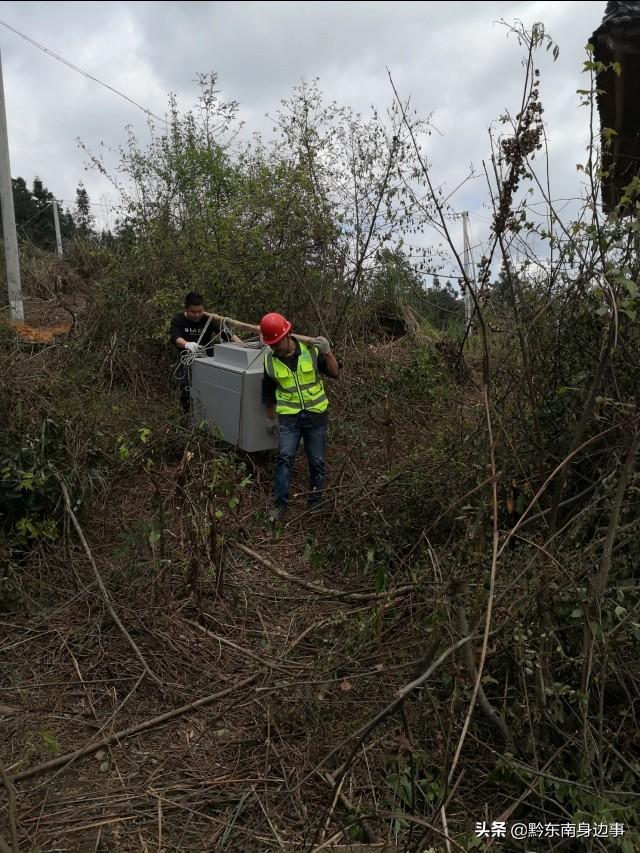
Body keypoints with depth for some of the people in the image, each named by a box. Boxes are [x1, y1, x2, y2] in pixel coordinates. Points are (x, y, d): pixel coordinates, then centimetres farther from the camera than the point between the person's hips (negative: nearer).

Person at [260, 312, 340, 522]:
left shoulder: (310, 349, -8)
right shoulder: (270, 359, -2)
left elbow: (334, 373, -9)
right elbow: (268, 391, 10)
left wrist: (327, 352, -26)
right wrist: (270, 418, 16)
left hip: (316, 414, 0)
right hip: (288, 416, 1)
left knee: (316, 461, 6)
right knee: (284, 457, -11)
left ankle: (315, 502, 21)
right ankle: (281, 503, 0)